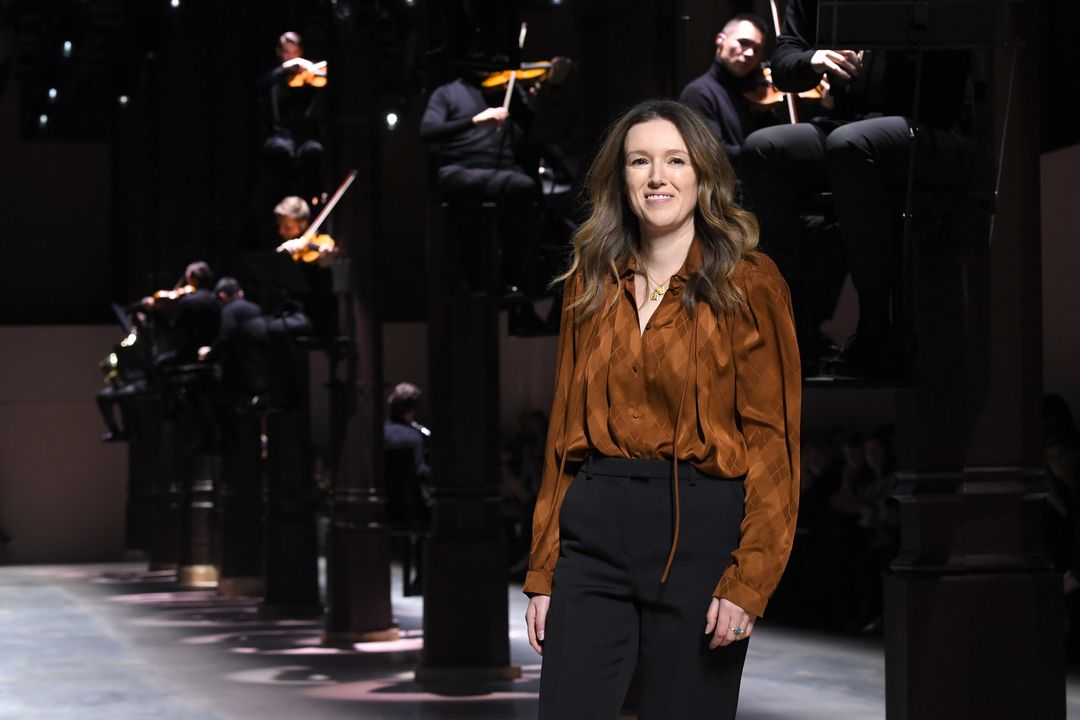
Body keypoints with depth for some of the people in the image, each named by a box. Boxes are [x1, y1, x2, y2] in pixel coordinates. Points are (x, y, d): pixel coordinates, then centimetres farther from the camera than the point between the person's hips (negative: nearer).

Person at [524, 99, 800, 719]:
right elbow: (564, 431, 14)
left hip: (700, 532, -3)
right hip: (594, 531, 3)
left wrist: (748, 582, -14)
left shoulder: (749, 286, -2)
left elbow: (773, 442, -6)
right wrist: (543, 573, 9)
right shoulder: (591, 285, 12)